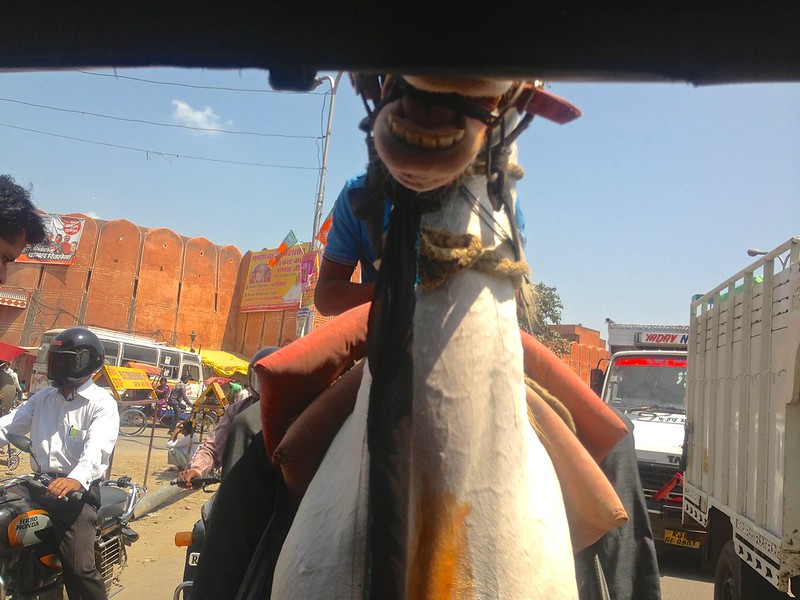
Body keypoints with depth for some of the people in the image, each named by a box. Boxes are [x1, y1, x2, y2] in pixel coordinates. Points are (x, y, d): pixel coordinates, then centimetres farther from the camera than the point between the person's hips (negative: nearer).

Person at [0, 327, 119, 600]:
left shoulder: (102, 403, -6)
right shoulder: (43, 398, 17)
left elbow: (98, 447, -21)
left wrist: (77, 479, -40)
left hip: (79, 490, -6)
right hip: (37, 482, 6)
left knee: (78, 567, -17)